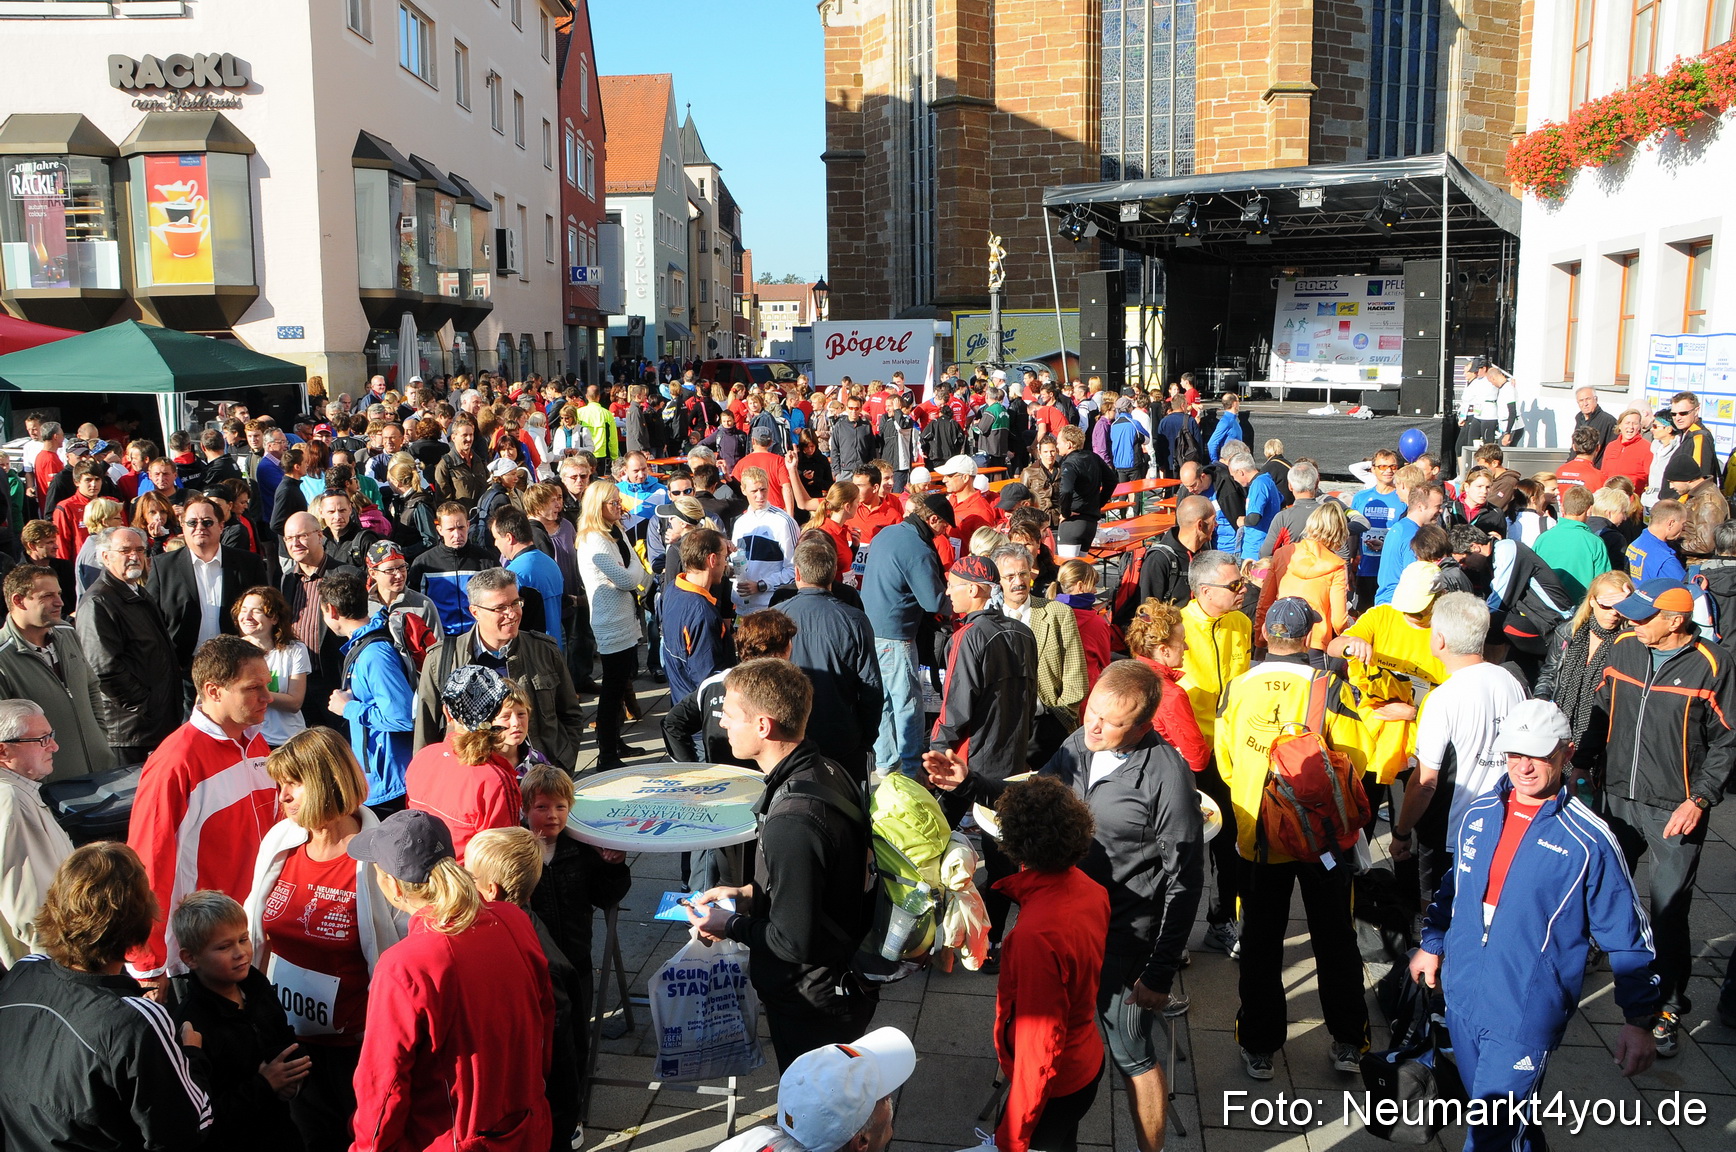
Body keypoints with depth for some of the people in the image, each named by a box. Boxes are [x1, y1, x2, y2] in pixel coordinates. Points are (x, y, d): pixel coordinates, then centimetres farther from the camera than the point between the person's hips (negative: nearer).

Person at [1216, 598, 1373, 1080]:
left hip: (1255, 836, 1)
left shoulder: (1236, 688, -7)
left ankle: (1259, 1047, 22)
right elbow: (1354, 761, -6)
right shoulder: (1331, 688, -14)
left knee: (1260, 941, 14)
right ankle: (1348, 1041, 28)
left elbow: (1225, 761, 4)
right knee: (1334, 937, 16)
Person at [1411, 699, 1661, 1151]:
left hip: (1526, 1016, -5)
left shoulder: (1588, 841, -14)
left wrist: (1638, 1020, -8)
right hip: (1462, 998, 5)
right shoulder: (1479, 814, 1)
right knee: (1492, 1112, 21)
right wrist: (1431, 944, 23)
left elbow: (1627, 937, -8)